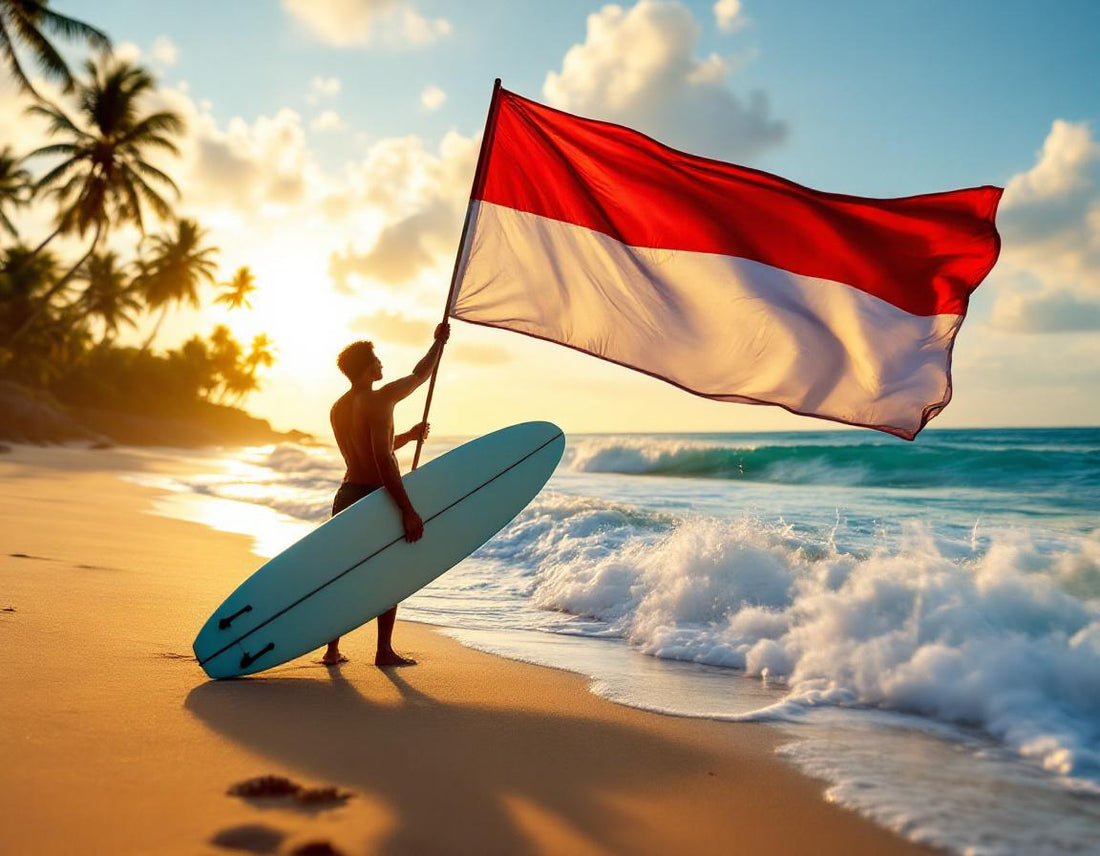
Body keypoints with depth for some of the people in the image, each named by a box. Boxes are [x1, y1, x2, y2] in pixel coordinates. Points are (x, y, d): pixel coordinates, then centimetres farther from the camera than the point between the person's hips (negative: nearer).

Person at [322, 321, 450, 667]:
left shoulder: (337, 409, 9)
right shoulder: (379, 400, -18)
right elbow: (383, 461, -24)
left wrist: (408, 436, 20)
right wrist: (407, 510, -21)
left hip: (347, 495, 7)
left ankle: (332, 649, 18)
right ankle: (384, 650, 12)